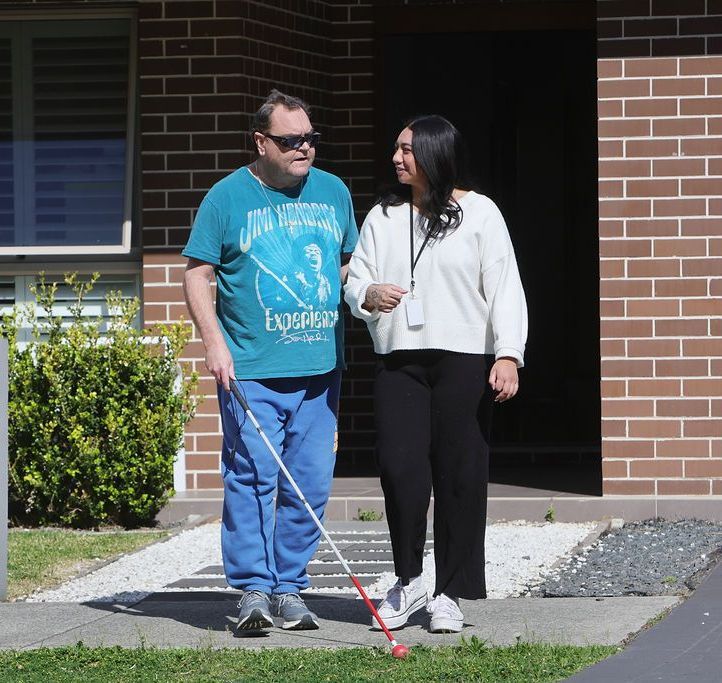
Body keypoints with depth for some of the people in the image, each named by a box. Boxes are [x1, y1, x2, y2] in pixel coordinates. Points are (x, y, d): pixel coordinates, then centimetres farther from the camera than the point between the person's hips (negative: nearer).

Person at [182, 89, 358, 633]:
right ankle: (253, 588, -6)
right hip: (251, 368, -4)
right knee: (252, 475, -9)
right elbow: (197, 274, 0)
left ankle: (289, 587, 12)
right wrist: (215, 342, -10)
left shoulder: (333, 192, 12)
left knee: (311, 483, 4)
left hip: (320, 367, 4)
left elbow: (349, 264, 22)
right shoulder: (228, 197, 0)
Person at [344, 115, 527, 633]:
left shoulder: (479, 213, 4)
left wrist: (508, 356, -10)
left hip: (462, 361, -3)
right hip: (399, 361, 3)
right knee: (398, 466, -10)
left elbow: (504, 288, -1)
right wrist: (368, 295, -8)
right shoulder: (382, 217, 16)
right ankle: (408, 582, 6)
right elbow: (354, 283, 17)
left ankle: (449, 594, 7)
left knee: (459, 474, -1)